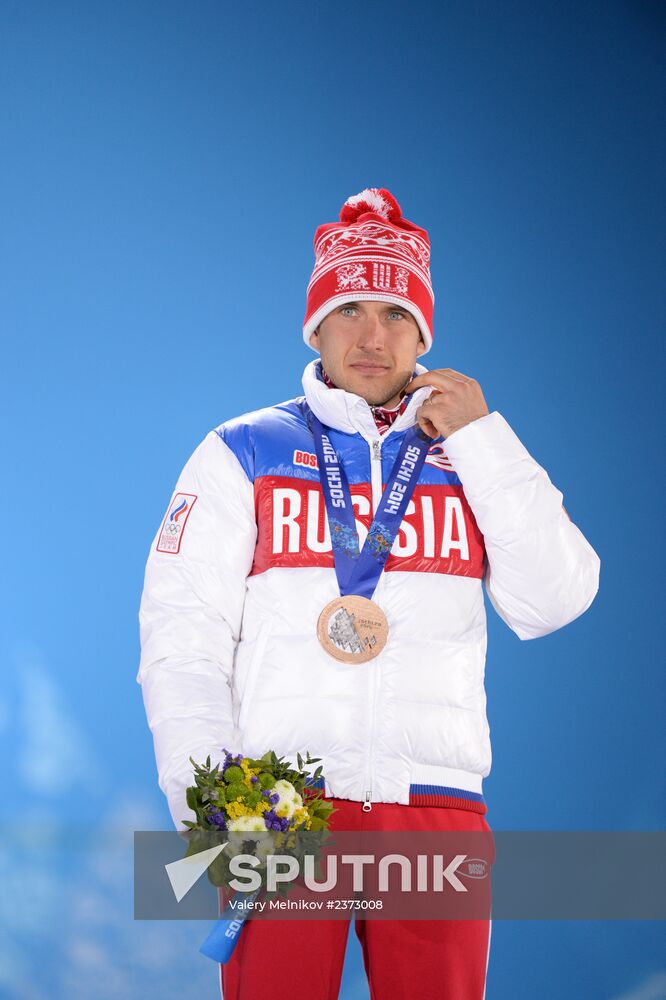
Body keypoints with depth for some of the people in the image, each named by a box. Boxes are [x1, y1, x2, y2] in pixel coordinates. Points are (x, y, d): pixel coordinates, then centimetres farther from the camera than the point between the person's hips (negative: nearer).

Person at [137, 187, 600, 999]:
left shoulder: (477, 458, 16)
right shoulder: (243, 454, 10)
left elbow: (553, 603, 3)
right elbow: (182, 632, 2)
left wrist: (481, 440, -1)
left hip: (437, 808, 2)